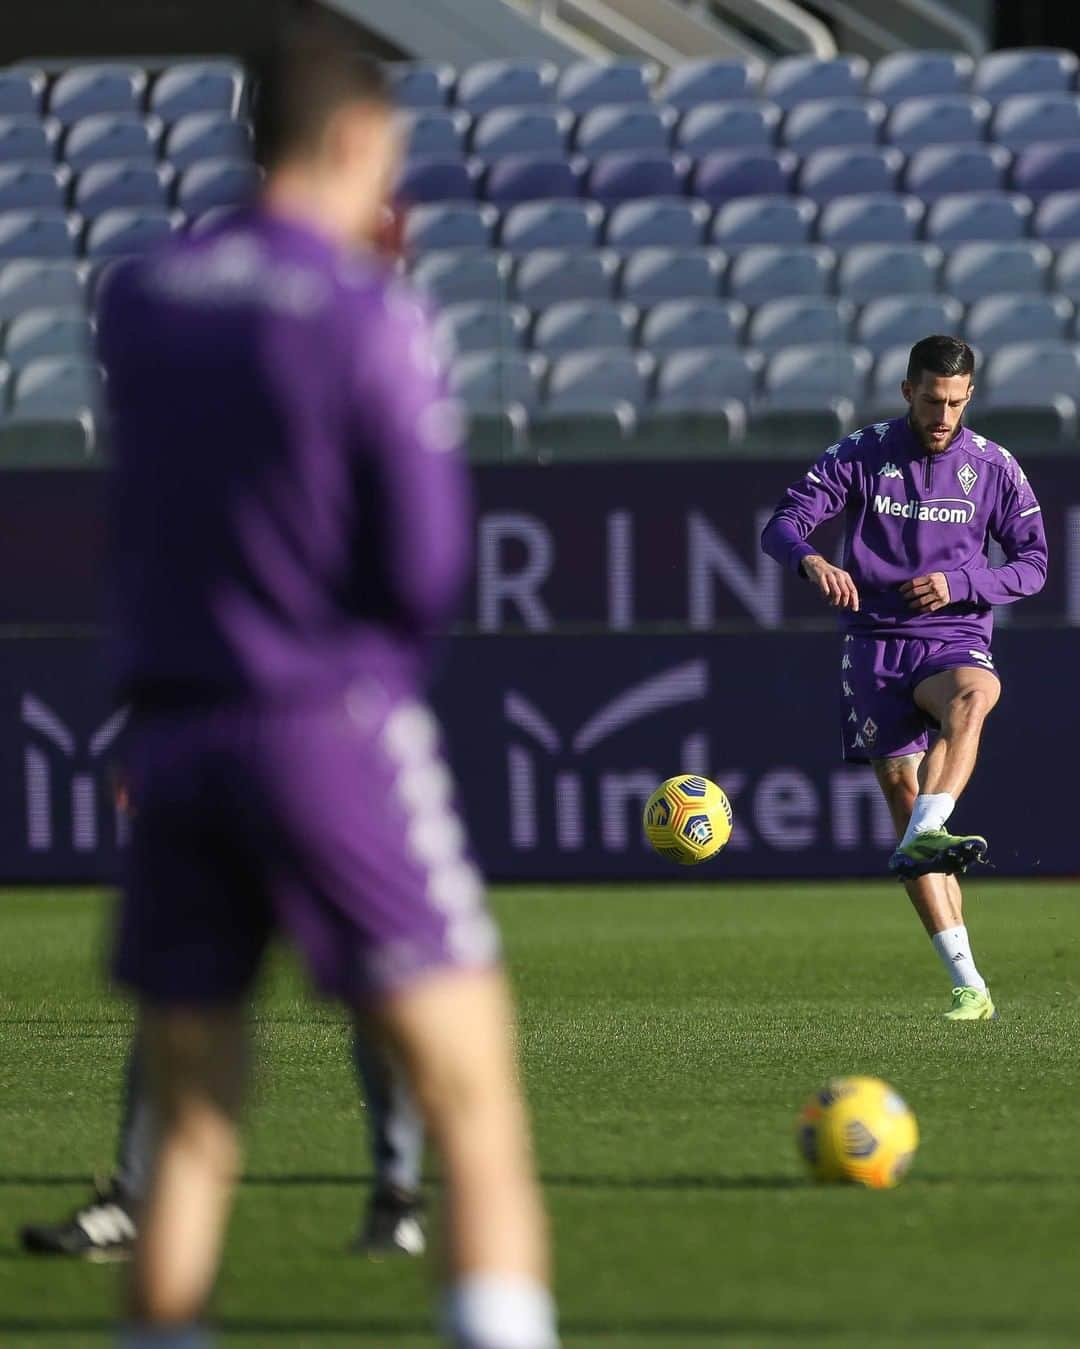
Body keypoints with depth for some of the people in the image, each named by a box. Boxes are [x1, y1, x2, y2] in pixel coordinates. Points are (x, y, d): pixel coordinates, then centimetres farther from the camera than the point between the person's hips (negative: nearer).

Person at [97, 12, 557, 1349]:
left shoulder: (135, 298, 5)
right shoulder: (371, 317, -10)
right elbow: (429, 568, -12)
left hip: (170, 726, 5)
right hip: (337, 726, -5)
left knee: (191, 1128, 10)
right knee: (473, 1097, -2)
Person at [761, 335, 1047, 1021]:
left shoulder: (994, 468, 5)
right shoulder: (862, 454, 3)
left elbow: (1032, 564, 8)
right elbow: (783, 524, -2)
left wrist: (959, 585, -11)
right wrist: (813, 560, -26)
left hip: (956, 638, -1)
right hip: (875, 641, 1)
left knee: (972, 696, -38)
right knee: (900, 790, -7)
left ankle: (924, 836, -57)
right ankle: (968, 983, -4)